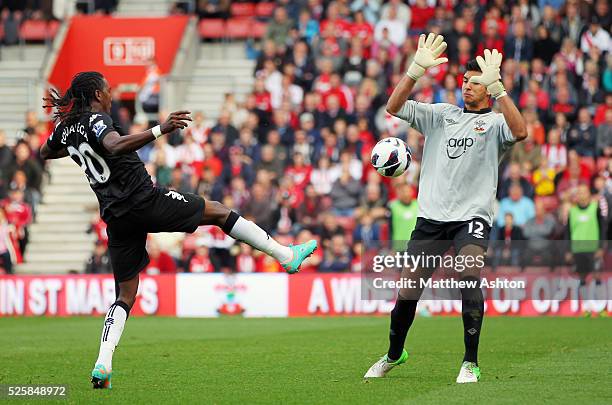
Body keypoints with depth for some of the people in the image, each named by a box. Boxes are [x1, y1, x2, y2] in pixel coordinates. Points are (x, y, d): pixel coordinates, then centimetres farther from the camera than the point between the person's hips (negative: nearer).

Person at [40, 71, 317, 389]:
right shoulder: (96, 120, -12)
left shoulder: (66, 127, 11)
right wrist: (160, 130, -39)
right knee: (218, 211, 11)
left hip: (116, 217, 7)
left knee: (125, 296, 10)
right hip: (145, 200, -7)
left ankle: (103, 364, -8)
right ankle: (286, 255, 13)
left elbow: (45, 152, 33)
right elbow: (115, 146, -34)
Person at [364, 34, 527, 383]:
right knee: (407, 290, 3)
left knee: (470, 274, -27)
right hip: (432, 215, 4)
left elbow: (520, 131, -21)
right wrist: (416, 70, -11)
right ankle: (394, 354, 28)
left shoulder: (495, 122, 2)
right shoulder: (441, 114, 13)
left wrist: (496, 85, -25)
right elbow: (394, 107, 3)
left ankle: (471, 362, -18)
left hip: (473, 216, -3)